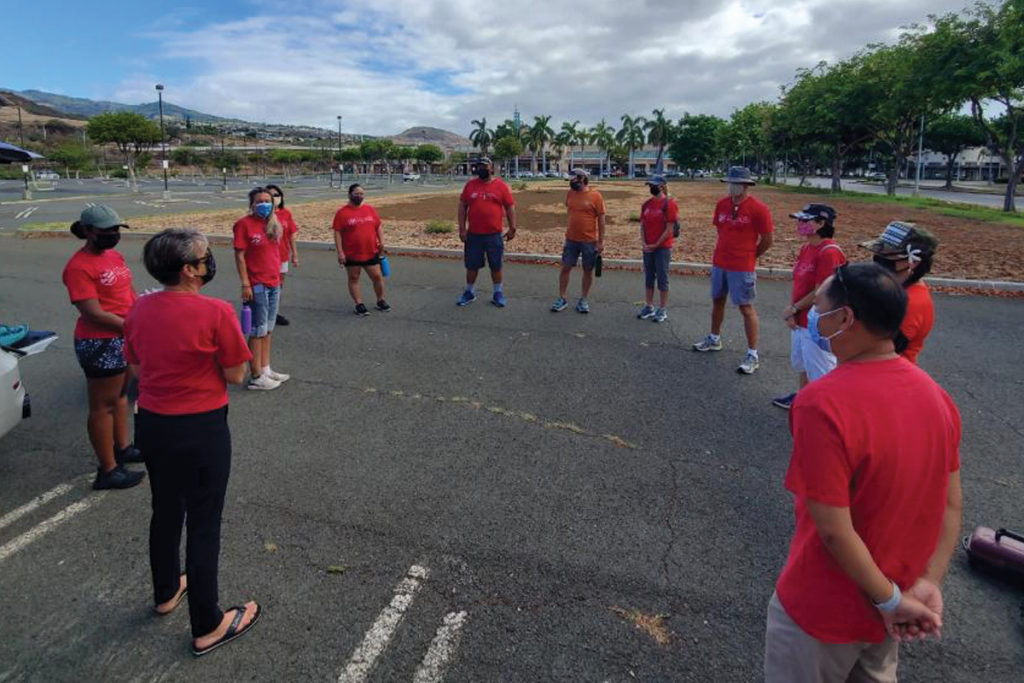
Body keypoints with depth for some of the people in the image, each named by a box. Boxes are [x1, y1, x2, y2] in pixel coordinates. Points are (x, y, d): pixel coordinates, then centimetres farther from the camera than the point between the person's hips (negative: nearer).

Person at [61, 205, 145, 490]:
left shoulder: (115, 255, 8)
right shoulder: (79, 266, -18)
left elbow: (128, 291, 16)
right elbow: (94, 314, -23)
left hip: (125, 338, 9)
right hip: (101, 344, -9)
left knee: (121, 394, 21)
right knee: (103, 406, 1)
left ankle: (122, 448, 38)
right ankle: (108, 471, 10)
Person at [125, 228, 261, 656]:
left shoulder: (140, 309, -2)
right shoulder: (215, 312, -21)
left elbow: (136, 368, 9)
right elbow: (235, 376, -13)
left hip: (152, 424, 7)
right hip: (202, 429, -6)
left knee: (166, 511, 25)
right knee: (203, 524, 6)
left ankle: (166, 593, 47)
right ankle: (207, 627, 20)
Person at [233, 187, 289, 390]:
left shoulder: (274, 224, 11)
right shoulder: (244, 224, -10)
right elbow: (240, 256, -12)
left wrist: (279, 277, 14)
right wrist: (245, 284, -17)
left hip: (274, 283, 7)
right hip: (257, 286, -7)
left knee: (269, 329, 14)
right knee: (258, 331, -2)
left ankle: (266, 370, 26)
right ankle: (256, 377, 7)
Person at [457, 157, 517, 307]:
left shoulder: (501, 185, -2)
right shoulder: (470, 185, 3)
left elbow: (510, 208, 1)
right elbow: (462, 207, 5)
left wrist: (512, 228, -3)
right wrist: (462, 229, -2)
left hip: (494, 234, -1)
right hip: (473, 234, 2)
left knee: (496, 265, 8)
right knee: (472, 265, 10)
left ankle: (498, 294, 20)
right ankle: (469, 292, 25)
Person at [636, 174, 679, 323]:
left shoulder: (669, 204, -9)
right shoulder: (646, 204, 10)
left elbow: (669, 229, -12)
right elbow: (642, 226, 10)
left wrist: (656, 245, -12)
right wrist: (643, 243, -3)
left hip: (663, 248, -6)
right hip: (647, 248, 6)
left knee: (662, 278, 0)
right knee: (648, 277, 11)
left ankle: (662, 310, 8)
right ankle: (649, 307, 21)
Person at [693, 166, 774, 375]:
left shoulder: (758, 209, -13)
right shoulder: (722, 204, 4)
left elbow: (767, 240, -6)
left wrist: (749, 256, 5)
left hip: (742, 268, -6)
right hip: (719, 263, 6)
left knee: (746, 308, -2)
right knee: (717, 301, 18)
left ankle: (753, 355, 4)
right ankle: (714, 339, 38)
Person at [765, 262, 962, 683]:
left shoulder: (822, 404, -31)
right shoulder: (935, 394, -6)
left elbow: (834, 530, -27)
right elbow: (951, 505, -1)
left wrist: (890, 600, -14)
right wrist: (928, 583, -4)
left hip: (825, 614, -6)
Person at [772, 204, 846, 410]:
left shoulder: (829, 252, -22)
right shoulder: (806, 249, 6)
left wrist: (793, 309, -12)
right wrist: (791, 310, -2)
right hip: (800, 320, 10)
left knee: (821, 371, 2)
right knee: (803, 363, 26)